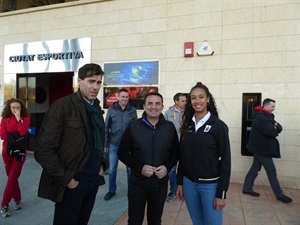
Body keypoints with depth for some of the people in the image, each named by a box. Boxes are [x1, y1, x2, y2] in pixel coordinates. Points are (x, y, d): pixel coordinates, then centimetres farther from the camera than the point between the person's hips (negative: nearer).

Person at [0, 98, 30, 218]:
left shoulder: (25, 119, -1)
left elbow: (23, 132, -17)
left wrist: (18, 118, -17)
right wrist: (14, 137, -13)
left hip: (20, 150, -2)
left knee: (13, 177, -2)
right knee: (11, 177, 10)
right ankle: (17, 200, 26)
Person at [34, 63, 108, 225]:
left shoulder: (96, 108, 6)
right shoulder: (62, 106, -14)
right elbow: (43, 150, -17)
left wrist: (102, 164, 3)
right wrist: (66, 179, -15)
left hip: (94, 179, 6)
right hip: (72, 182, -6)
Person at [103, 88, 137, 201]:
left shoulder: (132, 110, -2)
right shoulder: (111, 109, -3)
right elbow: (106, 128, 1)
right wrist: (105, 144, 0)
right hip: (114, 144, 0)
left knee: (130, 168, 11)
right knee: (112, 169, 10)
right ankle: (112, 190, 28)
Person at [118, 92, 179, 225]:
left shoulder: (170, 127, -2)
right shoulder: (133, 126, -7)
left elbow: (175, 153, 6)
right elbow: (122, 153, -5)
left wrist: (167, 167, -13)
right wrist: (140, 167, -18)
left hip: (160, 183, 2)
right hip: (137, 183, -1)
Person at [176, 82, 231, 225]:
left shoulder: (219, 126, -10)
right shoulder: (187, 125, 3)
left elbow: (225, 160, -10)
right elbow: (182, 156, 7)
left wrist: (221, 193, -11)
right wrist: (179, 182, 7)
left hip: (210, 185, -4)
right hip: (189, 183, 4)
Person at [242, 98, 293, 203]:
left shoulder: (267, 116, 14)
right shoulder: (261, 118, -20)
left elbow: (279, 128, 9)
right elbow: (271, 132, -27)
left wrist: (276, 126, -13)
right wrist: (275, 128, -6)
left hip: (260, 147, 10)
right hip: (262, 148, -10)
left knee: (255, 168, 13)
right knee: (271, 171, 0)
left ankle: (247, 188, 20)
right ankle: (279, 194, 12)